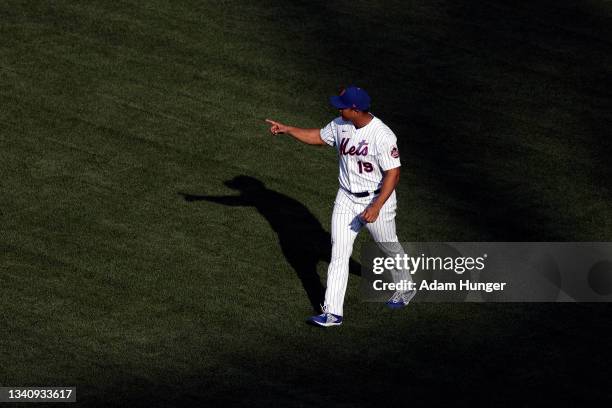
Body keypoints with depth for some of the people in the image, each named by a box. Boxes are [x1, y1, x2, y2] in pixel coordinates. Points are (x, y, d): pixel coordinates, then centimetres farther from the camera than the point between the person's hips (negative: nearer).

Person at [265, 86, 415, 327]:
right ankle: (333, 313, -3)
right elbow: (317, 137, 14)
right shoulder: (341, 125, -5)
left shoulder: (382, 136, -26)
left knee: (389, 247, 16)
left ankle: (405, 289, 44)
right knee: (338, 253, -2)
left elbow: (393, 173, -24)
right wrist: (287, 130, 5)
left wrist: (376, 207, -29)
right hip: (346, 199, 5)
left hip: (377, 199, -5)